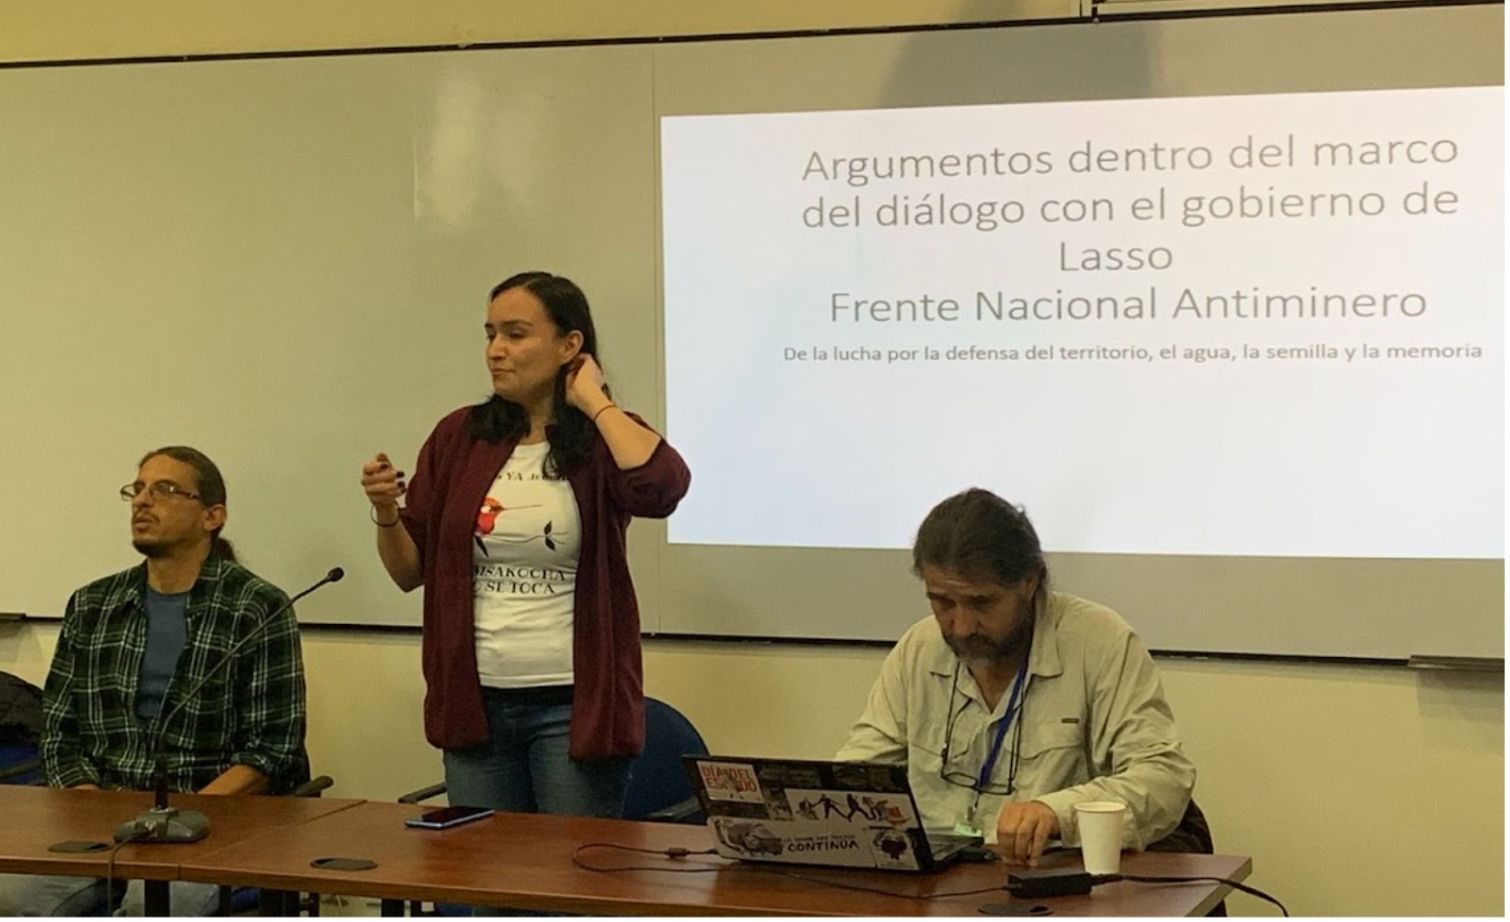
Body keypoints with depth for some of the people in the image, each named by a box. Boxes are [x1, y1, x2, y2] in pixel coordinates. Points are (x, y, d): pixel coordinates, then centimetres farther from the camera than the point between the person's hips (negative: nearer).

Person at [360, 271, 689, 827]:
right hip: (476, 702, 3)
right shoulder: (459, 438, 6)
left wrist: (593, 401, -14)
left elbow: (661, 488, -28)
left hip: (575, 704, -3)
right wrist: (386, 513, -11)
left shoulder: (604, 441, -3)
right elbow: (409, 572, 10)